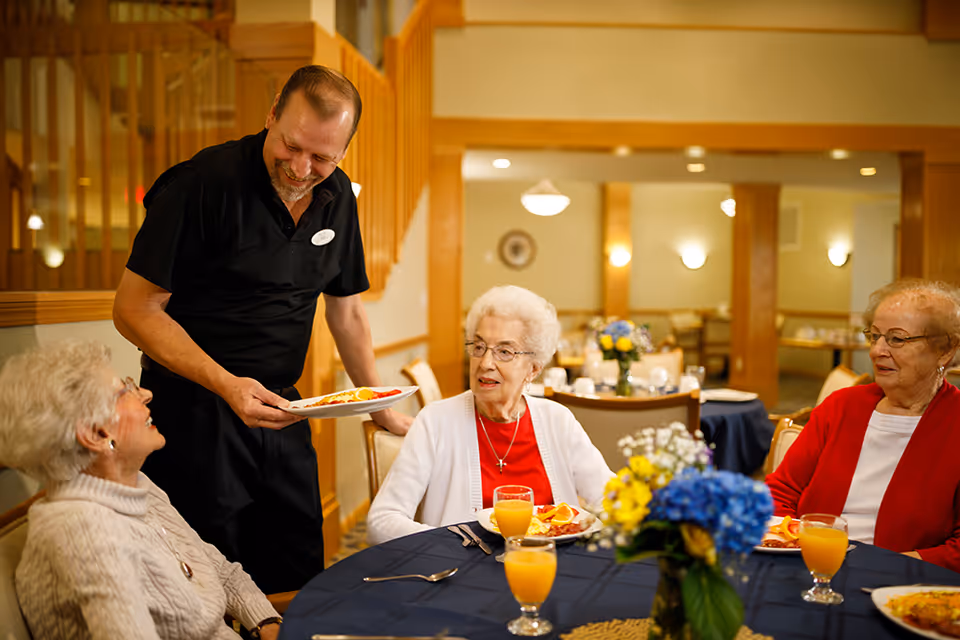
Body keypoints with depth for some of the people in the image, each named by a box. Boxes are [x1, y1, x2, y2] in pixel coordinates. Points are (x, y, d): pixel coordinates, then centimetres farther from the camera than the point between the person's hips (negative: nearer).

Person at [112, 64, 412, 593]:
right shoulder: (202, 182, -15)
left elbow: (345, 312, 15)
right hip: (194, 408, -5)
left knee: (300, 581, 10)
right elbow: (136, 309, -14)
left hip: (280, 411, 6)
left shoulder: (337, 198, 4)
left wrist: (381, 408, 15)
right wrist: (226, 384, -24)